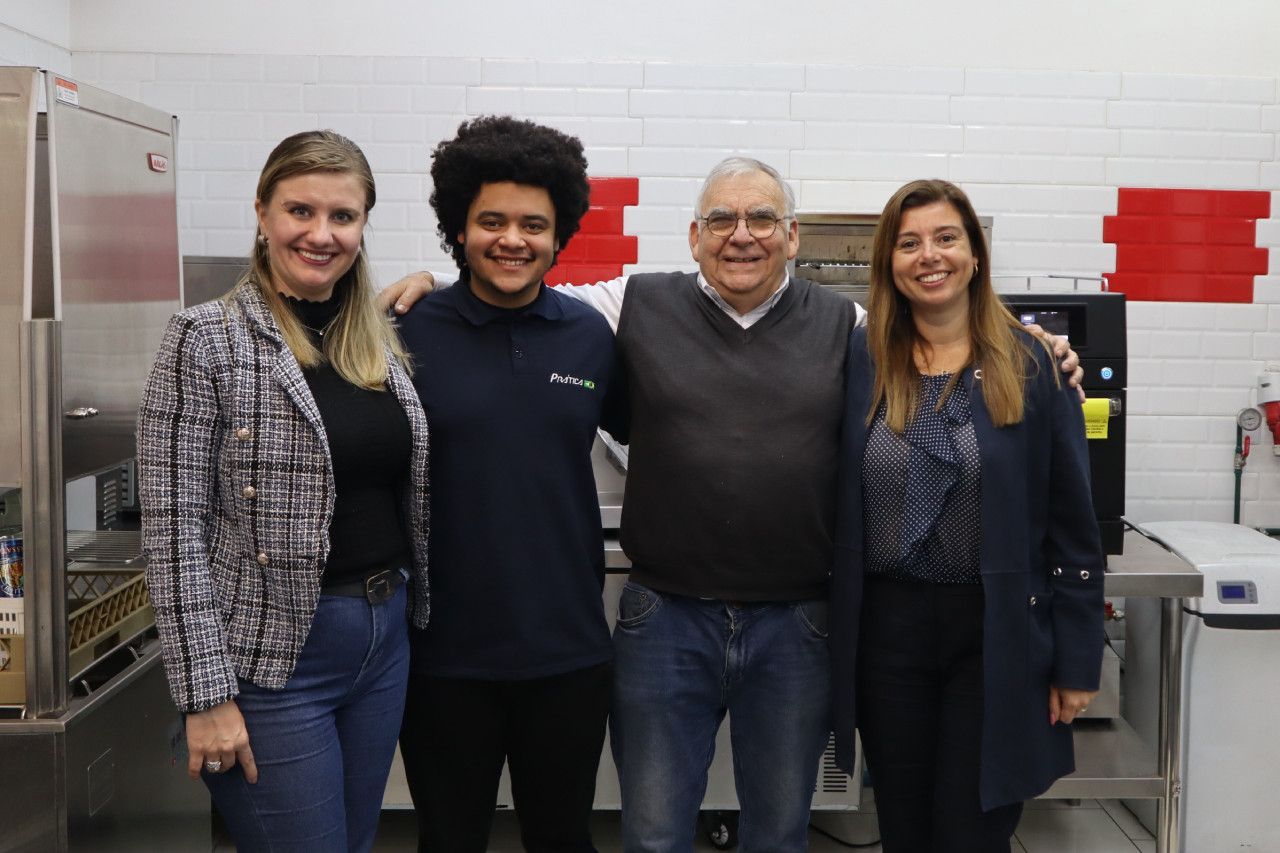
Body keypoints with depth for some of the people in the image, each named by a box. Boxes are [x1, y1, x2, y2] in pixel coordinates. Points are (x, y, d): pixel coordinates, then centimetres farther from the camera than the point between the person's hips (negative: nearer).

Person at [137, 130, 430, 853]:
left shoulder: (383, 340, 7)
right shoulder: (207, 338, -10)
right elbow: (174, 527, -13)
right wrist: (207, 693, -15)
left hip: (386, 643, 6)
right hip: (274, 653, -6)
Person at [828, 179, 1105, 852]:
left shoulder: (1030, 363, -4)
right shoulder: (860, 357, 0)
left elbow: (1071, 523, -2)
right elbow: (831, 500, 3)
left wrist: (1077, 660, -2)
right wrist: (834, 633, -2)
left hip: (997, 630, -1)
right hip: (886, 626, 2)